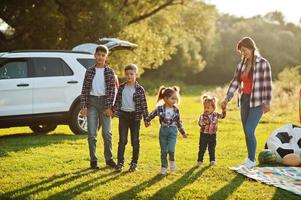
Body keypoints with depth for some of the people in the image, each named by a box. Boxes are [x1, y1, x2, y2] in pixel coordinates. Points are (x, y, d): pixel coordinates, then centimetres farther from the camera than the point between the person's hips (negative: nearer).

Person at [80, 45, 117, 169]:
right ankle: (93, 160, 9)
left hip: (104, 102, -1)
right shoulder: (90, 71, 5)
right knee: (92, 134, 2)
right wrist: (83, 106, -4)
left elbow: (112, 90, -3)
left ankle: (109, 159, 16)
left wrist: (109, 107, -10)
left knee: (107, 133, 3)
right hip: (92, 102, 1)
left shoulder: (109, 72, 1)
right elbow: (85, 89, 4)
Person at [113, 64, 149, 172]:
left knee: (135, 141, 6)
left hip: (135, 116, -2)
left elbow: (144, 105, -4)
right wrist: (114, 111, 0)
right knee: (122, 140, 2)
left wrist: (146, 118, -7)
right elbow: (117, 101, 10)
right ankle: (120, 162, 7)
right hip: (123, 115, 2)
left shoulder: (139, 89, -5)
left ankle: (134, 163, 15)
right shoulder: (122, 87, 3)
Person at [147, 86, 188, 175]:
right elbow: (151, 115, 5)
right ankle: (164, 167, 20)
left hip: (172, 131, 0)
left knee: (171, 149, -15)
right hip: (163, 130, 0)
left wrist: (183, 132, 12)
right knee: (163, 151, 6)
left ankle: (172, 160, 16)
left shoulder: (176, 110, -1)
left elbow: (178, 122, 9)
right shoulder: (160, 108, -8)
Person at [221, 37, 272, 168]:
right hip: (244, 101, 6)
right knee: (247, 132, 9)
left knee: (249, 131, -13)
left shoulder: (263, 63, -8)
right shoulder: (242, 65, 9)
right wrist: (227, 98, -4)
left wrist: (267, 102, -15)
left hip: (257, 103, -6)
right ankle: (250, 159, 20)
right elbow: (235, 83, 7)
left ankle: (252, 160, 0)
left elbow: (267, 84, -10)